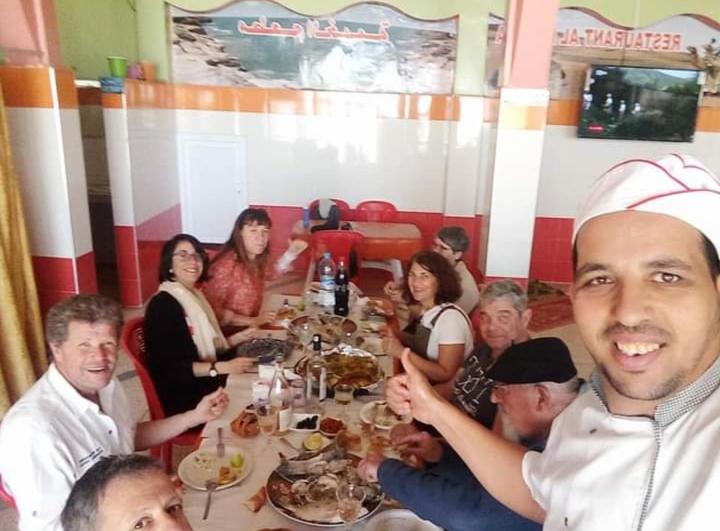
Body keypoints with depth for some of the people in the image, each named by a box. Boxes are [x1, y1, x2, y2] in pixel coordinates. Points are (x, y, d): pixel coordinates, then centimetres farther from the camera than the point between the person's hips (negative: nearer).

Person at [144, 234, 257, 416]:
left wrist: (237, 338, 7)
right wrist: (223, 367, -29)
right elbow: (174, 368, -23)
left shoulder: (194, 296, 11)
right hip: (184, 398, -8)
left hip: (204, 383, 9)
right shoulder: (162, 305, -17)